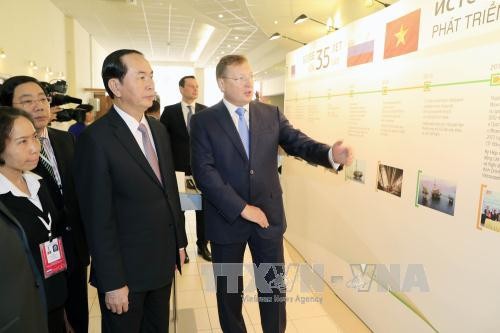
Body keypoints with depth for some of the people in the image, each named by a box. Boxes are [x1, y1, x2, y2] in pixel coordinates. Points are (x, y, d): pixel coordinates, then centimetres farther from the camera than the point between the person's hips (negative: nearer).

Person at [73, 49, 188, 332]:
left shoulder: (159, 129, 5)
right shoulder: (96, 138, -18)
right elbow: (98, 218, -17)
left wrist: (180, 241, 11)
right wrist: (112, 282, -14)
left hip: (164, 261, 6)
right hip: (126, 268, -6)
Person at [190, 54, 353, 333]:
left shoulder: (272, 114, 3)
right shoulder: (204, 121, -6)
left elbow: (299, 142, -7)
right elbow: (204, 171, -14)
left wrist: (332, 154, -29)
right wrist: (242, 208, -19)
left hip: (269, 216, 2)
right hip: (227, 219, -1)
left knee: (274, 287, 14)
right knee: (229, 289, 18)